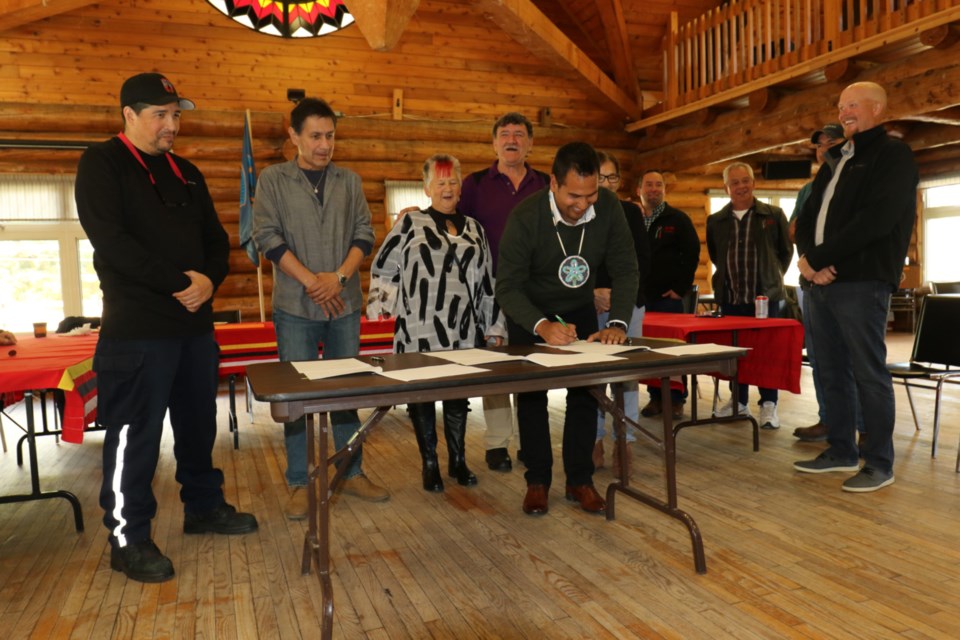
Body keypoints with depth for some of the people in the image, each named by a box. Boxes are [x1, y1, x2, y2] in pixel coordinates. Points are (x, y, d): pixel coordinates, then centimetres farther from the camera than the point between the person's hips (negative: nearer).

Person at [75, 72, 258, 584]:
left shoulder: (187, 173, 16)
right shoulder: (101, 164, -4)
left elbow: (215, 239, 15)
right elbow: (110, 240, -16)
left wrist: (208, 280, -5)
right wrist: (180, 283, -17)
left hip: (195, 323, 7)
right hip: (137, 328, -6)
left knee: (198, 422, 15)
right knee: (135, 435, 1)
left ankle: (203, 507, 32)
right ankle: (127, 540, 15)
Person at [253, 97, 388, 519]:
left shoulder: (349, 181, 10)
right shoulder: (273, 179, 2)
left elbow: (364, 233, 4)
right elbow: (267, 237, -6)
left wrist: (340, 275, -12)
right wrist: (311, 281, -13)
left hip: (344, 304, 3)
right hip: (295, 307, -2)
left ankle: (352, 473, 22)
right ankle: (299, 484, 15)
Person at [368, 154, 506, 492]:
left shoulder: (474, 229, 13)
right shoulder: (410, 223, 3)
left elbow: (487, 282, 14)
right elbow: (383, 268, 5)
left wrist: (494, 327, 12)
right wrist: (388, 302, -2)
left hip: (463, 331, 3)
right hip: (419, 330, -3)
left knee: (458, 395, 10)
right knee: (422, 396, 4)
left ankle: (458, 461, 26)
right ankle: (430, 464, 19)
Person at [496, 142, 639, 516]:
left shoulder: (608, 207, -20)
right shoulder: (525, 217, -29)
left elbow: (625, 270, -15)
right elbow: (508, 286, -30)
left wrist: (617, 324, -30)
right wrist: (542, 326, -46)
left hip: (580, 310, 3)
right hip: (529, 315, -2)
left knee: (586, 392, 1)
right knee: (532, 395, 0)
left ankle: (580, 480, 14)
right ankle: (537, 481, 13)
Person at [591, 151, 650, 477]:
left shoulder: (631, 212, 8)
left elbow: (643, 261, 4)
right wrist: (592, 292, -12)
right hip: (588, 305, -1)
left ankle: (624, 443, 8)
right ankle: (595, 440, 12)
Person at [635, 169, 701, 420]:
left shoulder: (678, 219, 3)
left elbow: (692, 253, -1)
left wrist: (682, 287, -7)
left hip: (669, 296, -3)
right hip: (641, 295, 3)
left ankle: (676, 399, 5)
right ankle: (656, 397, 15)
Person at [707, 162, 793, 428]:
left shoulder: (773, 215, 2)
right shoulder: (715, 221, 8)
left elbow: (786, 251, 11)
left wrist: (772, 277, 9)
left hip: (765, 295, -2)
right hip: (730, 296, 3)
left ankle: (768, 405, 9)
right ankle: (738, 400, 22)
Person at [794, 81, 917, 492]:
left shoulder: (893, 155, -1)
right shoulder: (837, 161, 23)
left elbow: (876, 220, -16)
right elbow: (807, 217, 15)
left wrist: (819, 258, -13)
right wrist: (808, 256, -5)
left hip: (861, 283, -7)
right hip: (822, 281, 8)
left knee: (868, 373, -3)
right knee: (833, 372, 11)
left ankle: (879, 464, 7)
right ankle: (841, 451, 21)